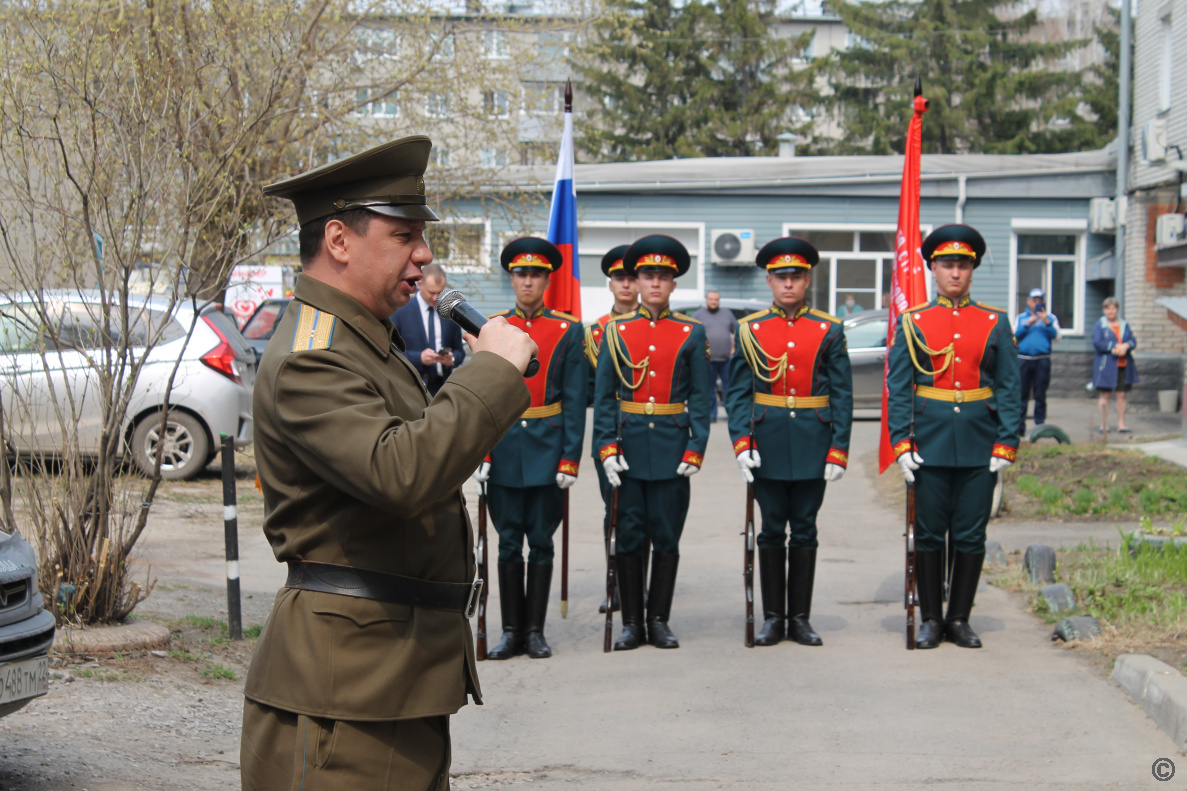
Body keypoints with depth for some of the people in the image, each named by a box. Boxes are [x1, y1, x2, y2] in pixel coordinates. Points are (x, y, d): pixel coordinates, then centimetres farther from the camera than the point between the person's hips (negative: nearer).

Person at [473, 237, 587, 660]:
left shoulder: (568, 331, 1)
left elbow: (574, 400, -1)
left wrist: (570, 458, -7)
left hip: (548, 451, -1)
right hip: (505, 450, 1)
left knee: (541, 542, 4)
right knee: (509, 542, 5)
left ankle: (535, 630, 12)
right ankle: (512, 631, 12)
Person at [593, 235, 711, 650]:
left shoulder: (692, 333, 4)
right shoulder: (616, 331, 5)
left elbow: (700, 398, 3)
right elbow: (603, 397, 3)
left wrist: (695, 449, -6)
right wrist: (607, 448, -6)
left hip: (672, 448, 0)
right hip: (628, 447, 0)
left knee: (666, 537, 3)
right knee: (629, 536, 3)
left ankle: (659, 621, 13)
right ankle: (631, 623, 11)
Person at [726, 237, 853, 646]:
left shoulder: (829, 330, 2)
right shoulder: (749, 330, 3)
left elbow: (842, 395, 1)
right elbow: (737, 393, 1)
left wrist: (838, 450, -6)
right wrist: (741, 442, -10)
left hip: (812, 445, 0)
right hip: (768, 445, 0)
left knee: (804, 531, 6)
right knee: (772, 531, 6)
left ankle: (800, 618, 13)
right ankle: (773, 618, 13)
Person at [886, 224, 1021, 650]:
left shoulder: (995, 323, 6)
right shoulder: (912, 323, 4)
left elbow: (1010, 388, 4)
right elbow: (897, 388, 2)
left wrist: (1006, 445, -4)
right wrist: (901, 444, -7)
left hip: (979, 448, 1)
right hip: (929, 445, -1)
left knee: (971, 535, 4)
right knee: (928, 534, 4)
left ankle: (959, 619, 14)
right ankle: (930, 620, 14)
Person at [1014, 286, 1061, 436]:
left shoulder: (1050, 317, 13)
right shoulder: (1021, 318, 17)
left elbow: (1056, 336, 0)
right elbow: (1014, 335, 4)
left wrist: (1047, 322, -14)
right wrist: (1027, 325, -9)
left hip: (1042, 360, -1)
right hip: (1023, 359, 1)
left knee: (1040, 395, -2)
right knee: (1022, 394, -2)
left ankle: (1040, 423, 2)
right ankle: (1019, 426, 1)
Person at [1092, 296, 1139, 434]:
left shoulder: (1125, 325, 15)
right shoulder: (1099, 326, 2)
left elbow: (1133, 341, 7)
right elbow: (1097, 343, -11)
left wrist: (1125, 346, -15)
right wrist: (1115, 347, -17)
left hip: (1123, 366, 4)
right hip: (1106, 365, -4)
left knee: (1122, 395, 4)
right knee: (1105, 395, -1)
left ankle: (1121, 424, 9)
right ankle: (1104, 425, 6)